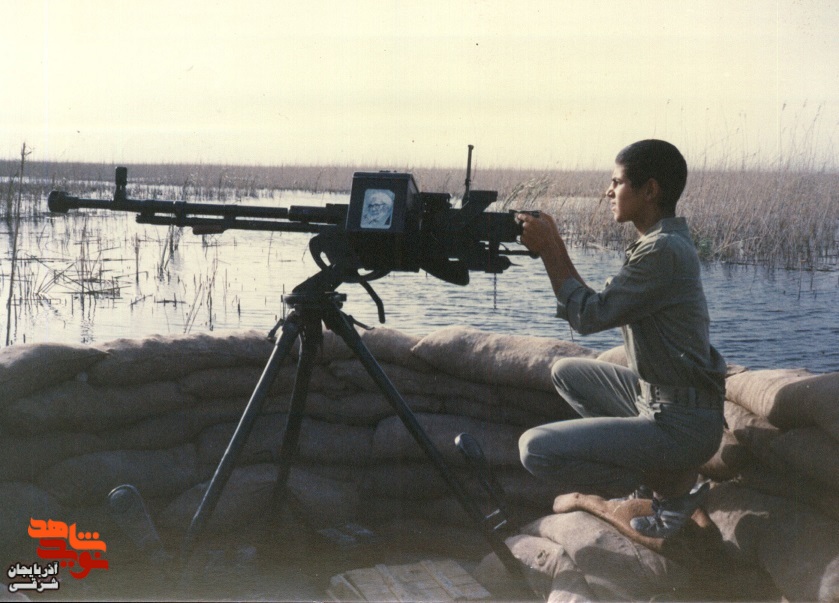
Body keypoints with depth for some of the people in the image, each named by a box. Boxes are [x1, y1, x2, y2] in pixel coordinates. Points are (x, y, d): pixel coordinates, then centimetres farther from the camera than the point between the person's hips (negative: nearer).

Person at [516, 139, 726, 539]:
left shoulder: (665, 251, -22)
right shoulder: (663, 241, 8)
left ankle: (670, 486, -1)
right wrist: (554, 249, 5)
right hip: (658, 397, 10)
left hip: (682, 423, -10)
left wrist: (550, 251, -12)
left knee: (536, 449, -15)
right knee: (566, 372, 24)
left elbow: (589, 316, -19)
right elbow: (598, 306, 13)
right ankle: (655, 467, 15)